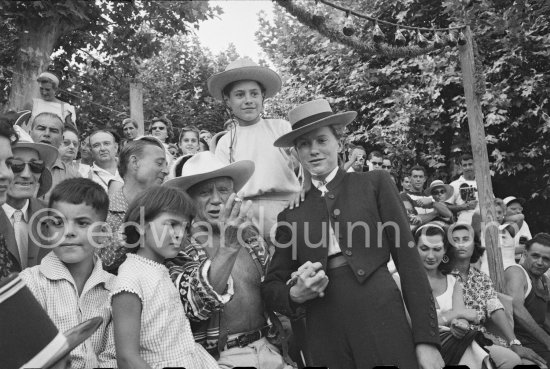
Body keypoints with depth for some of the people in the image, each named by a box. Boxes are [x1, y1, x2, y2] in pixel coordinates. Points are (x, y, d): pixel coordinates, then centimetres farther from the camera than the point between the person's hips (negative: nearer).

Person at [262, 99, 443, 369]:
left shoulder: (375, 183, 5)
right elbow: (271, 286, 13)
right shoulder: (291, 213, 10)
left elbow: (408, 260, 0)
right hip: (324, 339, 2)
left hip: (381, 324, -2)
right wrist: (296, 294, -9)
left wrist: (427, 339, -6)